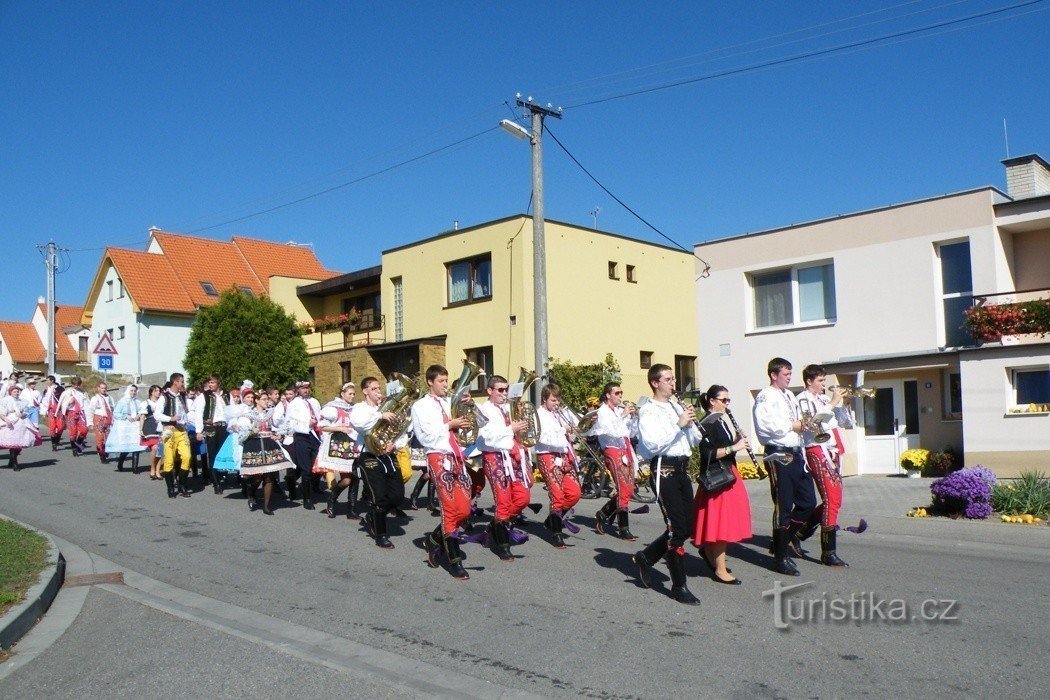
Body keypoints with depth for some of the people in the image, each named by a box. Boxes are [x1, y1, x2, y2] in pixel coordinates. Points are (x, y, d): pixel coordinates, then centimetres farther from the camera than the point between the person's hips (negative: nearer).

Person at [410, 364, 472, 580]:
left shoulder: (450, 403, 19)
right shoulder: (420, 406, 2)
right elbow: (425, 437, -7)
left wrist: (462, 424, 0)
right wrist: (449, 425, -9)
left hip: (456, 457, 6)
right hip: (439, 458, -6)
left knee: (464, 510, 2)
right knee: (451, 509, -9)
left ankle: (434, 540, 25)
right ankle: (454, 561, 1)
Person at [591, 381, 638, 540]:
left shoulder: (620, 410, 14)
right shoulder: (603, 411, -4)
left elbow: (632, 431, 18)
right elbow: (612, 431, -18)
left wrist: (633, 416, 4)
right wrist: (623, 416, -14)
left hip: (626, 450, 8)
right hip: (613, 451, -7)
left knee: (629, 490, 9)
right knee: (624, 490, -11)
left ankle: (603, 515, 25)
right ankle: (623, 529, -4)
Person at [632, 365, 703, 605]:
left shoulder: (678, 407, 17)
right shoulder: (648, 411, -5)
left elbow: (696, 441, 17)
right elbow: (653, 444, -19)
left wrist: (691, 422, -2)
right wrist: (679, 424, -19)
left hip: (682, 469, 8)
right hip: (664, 471, -8)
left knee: (686, 528, 10)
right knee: (677, 528, -6)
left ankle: (646, 557, 29)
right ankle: (679, 586, 5)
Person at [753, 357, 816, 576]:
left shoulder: (790, 396, 20)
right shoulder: (765, 397, -8)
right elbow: (766, 425, -20)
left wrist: (805, 424, 7)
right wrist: (793, 426, -12)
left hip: (796, 453, 9)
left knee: (808, 502, 10)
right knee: (783, 507, -2)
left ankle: (783, 541, 26)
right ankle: (780, 558, 9)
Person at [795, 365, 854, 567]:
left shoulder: (825, 399, 19)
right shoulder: (803, 399, -5)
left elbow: (848, 423, 21)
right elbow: (812, 422, -22)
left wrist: (844, 404, 6)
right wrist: (832, 404, -15)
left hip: (832, 452, 9)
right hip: (817, 451, -9)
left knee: (834, 500, 12)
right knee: (832, 500, -12)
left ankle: (800, 532, 26)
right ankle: (828, 553, -6)